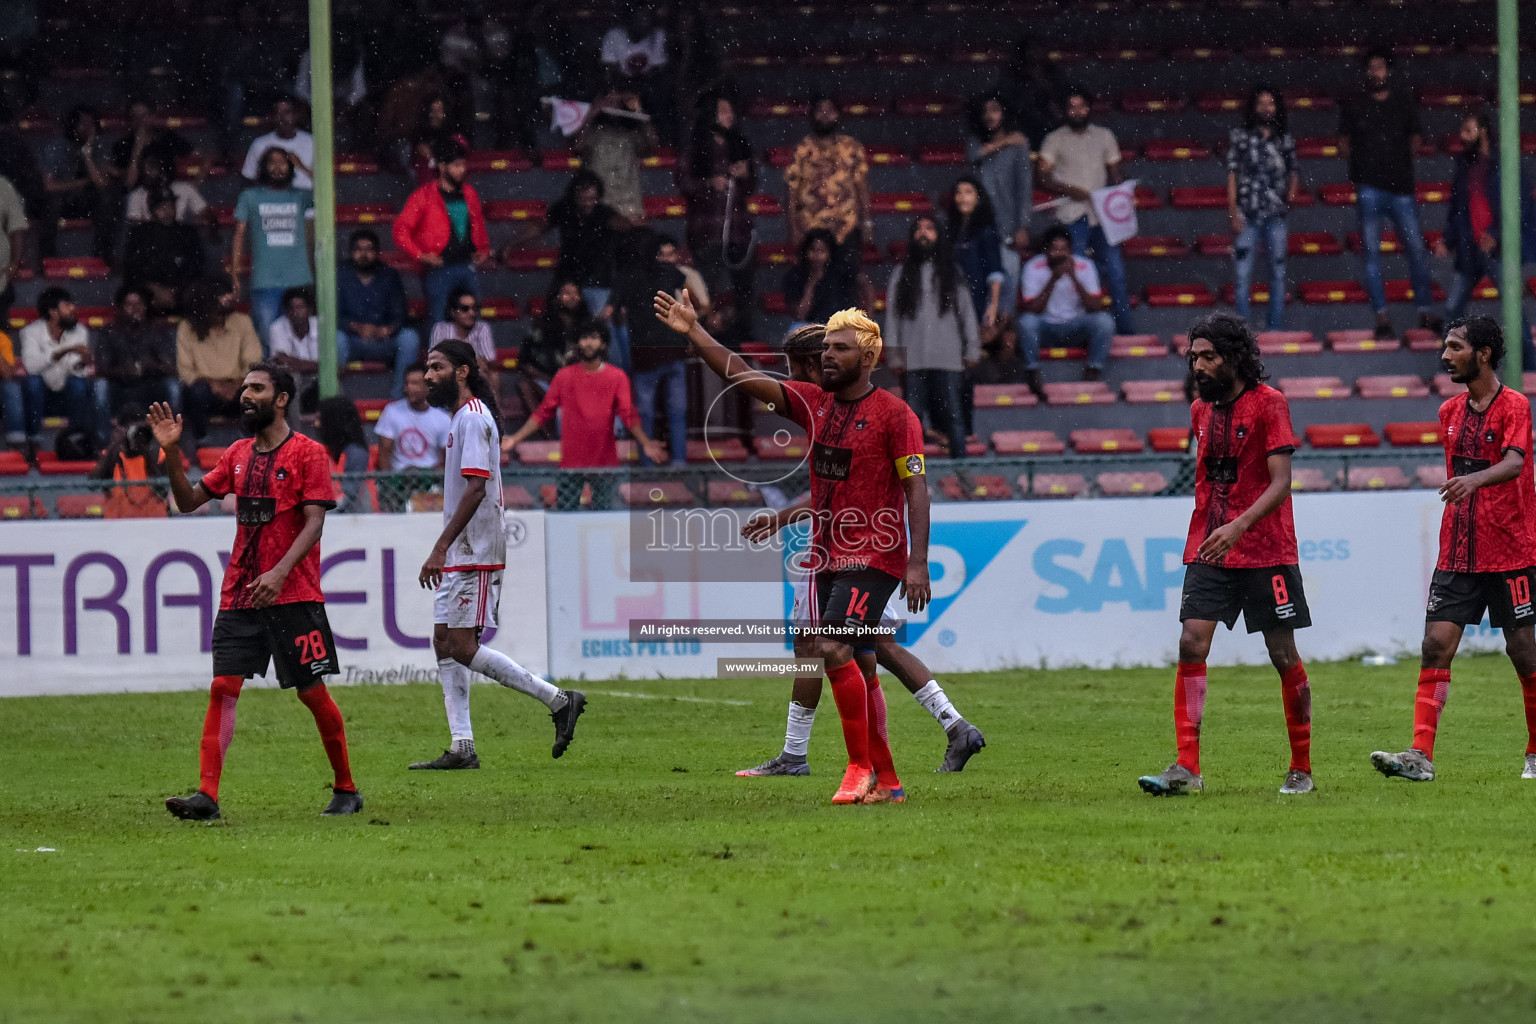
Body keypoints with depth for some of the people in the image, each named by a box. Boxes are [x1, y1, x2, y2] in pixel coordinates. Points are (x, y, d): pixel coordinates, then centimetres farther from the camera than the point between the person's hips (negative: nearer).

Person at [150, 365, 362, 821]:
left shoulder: (308, 453, -4)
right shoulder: (238, 454, 14)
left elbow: (314, 523, -11)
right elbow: (190, 500, 16)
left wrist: (280, 572, -24)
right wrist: (172, 453, 0)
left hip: (293, 595, -5)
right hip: (239, 593, 5)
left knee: (312, 692, 2)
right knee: (222, 687, -8)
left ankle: (346, 790, 18)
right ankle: (207, 795, -15)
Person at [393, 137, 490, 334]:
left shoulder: (469, 194, 13)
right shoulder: (424, 196, -3)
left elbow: (479, 225, 27)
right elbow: (401, 229, -5)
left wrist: (484, 250, 11)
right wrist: (420, 255, -14)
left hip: (468, 266, 5)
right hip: (439, 269, -5)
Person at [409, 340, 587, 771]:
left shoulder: (473, 417, -14)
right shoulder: (463, 416, 18)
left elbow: (475, 488, -23)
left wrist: (441, 548, -26)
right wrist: (444, 552, 21)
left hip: (475, 553, -10)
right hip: (459, 555, 10)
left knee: (462, 647, -12)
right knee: (444, 642, 7)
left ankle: (559, 700, -7)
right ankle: (462, 747, 6)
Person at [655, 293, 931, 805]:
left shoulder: (894, 415, -7)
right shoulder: (814, 402, 9)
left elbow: (916, 489, -10)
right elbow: (743, 376, 5)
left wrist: (918, 562, -18)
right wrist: (694, 333, -5)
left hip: (875, 558, -7)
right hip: (828, 557, 7)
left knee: (834, 649, -21)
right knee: (857, 667, 9)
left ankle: (861, 767, -11)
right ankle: (886, 782, 17)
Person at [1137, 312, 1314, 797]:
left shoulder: (1269, 404, -8)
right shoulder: (1201, 409, 11)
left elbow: (1280, 483, -15)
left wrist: (1238, 527, -26)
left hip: (1265, 551, -5)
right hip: (1208, 549, 5)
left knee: (1283, 655, 1)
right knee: (1191, 644, -10)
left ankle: (1301, 769, 13)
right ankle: (1187, 767, -14)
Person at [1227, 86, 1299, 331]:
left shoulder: (1285, 140, 10)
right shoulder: (1240, 137, 3)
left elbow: (1293, 173, 17)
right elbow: (1232, 175, 1)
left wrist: (1292, 193, -3)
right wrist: (1233, 212, -6)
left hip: (1276, 216, 3)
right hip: (1248, 216, -3)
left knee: (1278, 273, 6)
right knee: (1243, 274, -3)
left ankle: (1276, 327, 13)